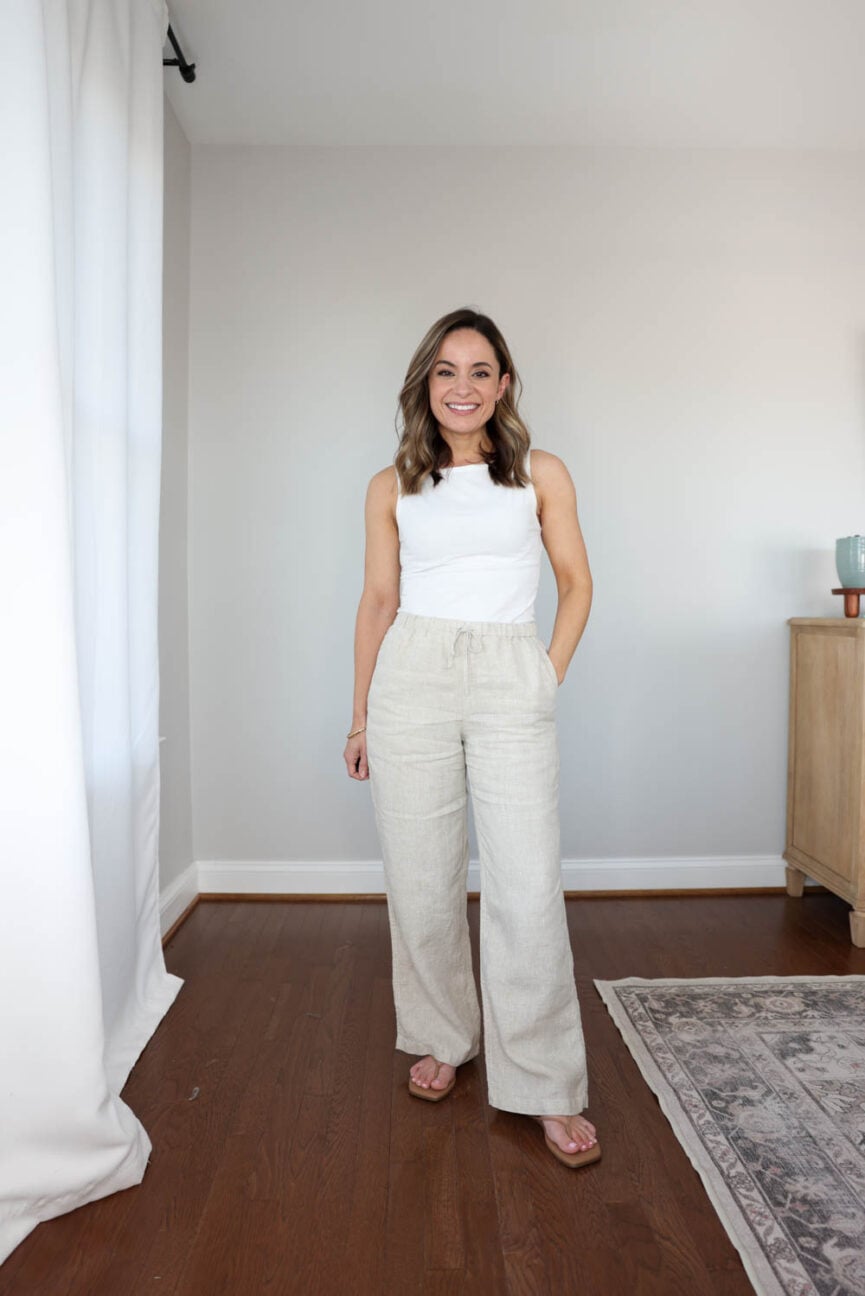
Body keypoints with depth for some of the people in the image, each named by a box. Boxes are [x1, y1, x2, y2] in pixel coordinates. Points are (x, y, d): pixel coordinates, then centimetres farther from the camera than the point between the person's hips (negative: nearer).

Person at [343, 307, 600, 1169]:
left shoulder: (541, 475, 8)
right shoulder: (392, 486, 10)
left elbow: (576, 584, 12)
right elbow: (378, 600, 11)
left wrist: (551, 675, 2)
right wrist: (360, 714, 10)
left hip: (511, 685, -1)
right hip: (411, 679, 2)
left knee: (527, 888, -4)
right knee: (421, 881, 8)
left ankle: (545, 1089, 12)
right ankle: (441, 1041, 31)